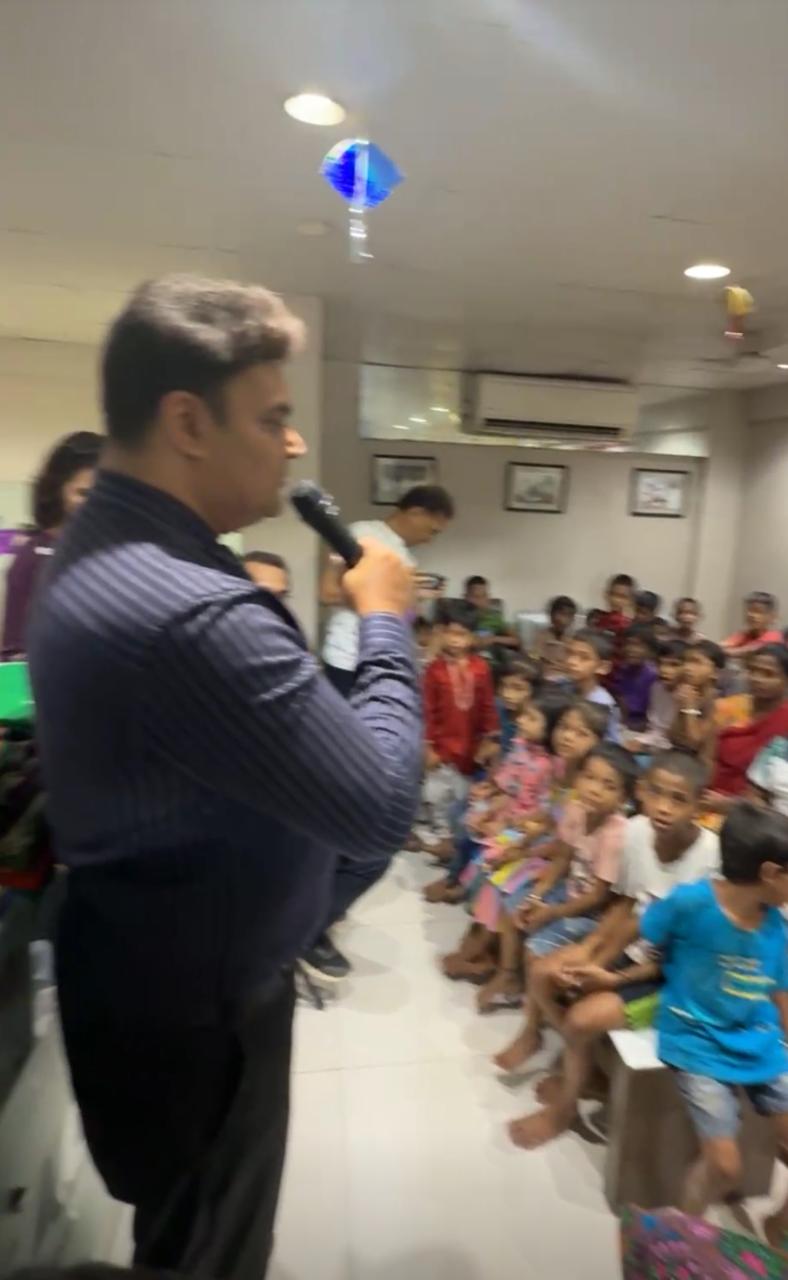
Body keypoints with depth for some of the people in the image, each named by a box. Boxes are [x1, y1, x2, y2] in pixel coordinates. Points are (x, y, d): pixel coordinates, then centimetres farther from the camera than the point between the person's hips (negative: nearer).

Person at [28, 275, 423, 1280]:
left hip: (139, 968, 9)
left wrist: (334, 621, -3)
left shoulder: (97, 550, 1)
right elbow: (381, 811, -29)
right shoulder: (192, 612, -36)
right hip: (194, 1004, -9)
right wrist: (384, 623, -18)